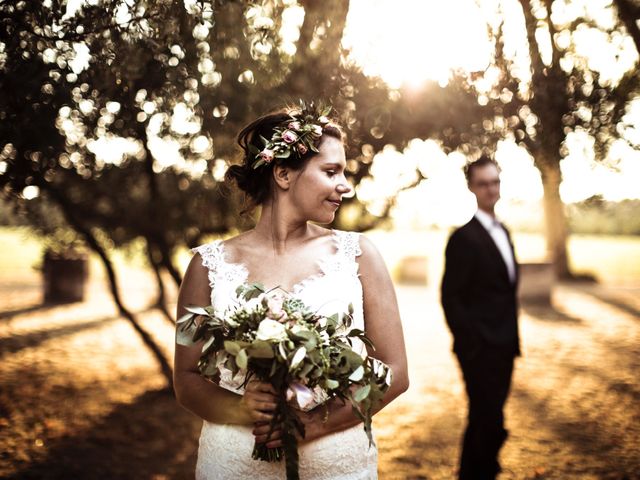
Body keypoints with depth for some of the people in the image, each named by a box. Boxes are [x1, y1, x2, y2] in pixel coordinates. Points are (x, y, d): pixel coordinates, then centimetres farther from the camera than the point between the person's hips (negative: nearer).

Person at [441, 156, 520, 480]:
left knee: (485, 422, 17)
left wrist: (513, 339, 15)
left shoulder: (502, 231, 13)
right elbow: (450, 297, -15)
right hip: (481, 351, -8)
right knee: (489, 424, -3)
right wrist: (470, 344, -17)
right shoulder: (464, 238, -13)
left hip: (503, 347, 8)